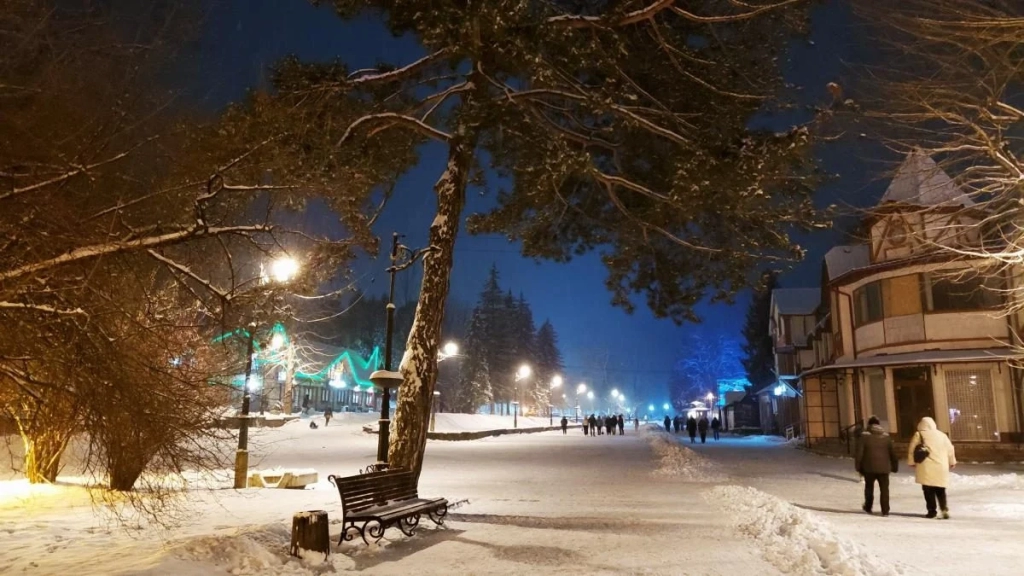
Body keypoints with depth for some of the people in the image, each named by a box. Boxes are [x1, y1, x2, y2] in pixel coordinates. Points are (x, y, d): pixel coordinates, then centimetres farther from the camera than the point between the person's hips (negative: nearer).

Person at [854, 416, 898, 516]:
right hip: (884, 467, 1)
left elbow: (859, 453, -7)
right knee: (884, 489, 5)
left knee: (869, 487, 16)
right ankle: (885, 510, 1)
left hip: (869, 467, -1)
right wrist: (894, 466, 16)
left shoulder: (865, 436, -6)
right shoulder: (886, 436, 3)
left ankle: (868, 507, 25)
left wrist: (858, 467, 1)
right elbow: (893, 452, 7)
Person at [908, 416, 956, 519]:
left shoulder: (919, 435, -2)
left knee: (928, 490, 3)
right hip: (941, 467, 4)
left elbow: (912, 449, -1)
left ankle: (932, 511, 3)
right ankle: (944, 509, -1)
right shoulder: (942, 435, 10)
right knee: (940, 491, 13)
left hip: (927, 468, -4)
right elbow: (950, 449, 15)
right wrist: (952, 462, 28)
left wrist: (912, 462, 12)